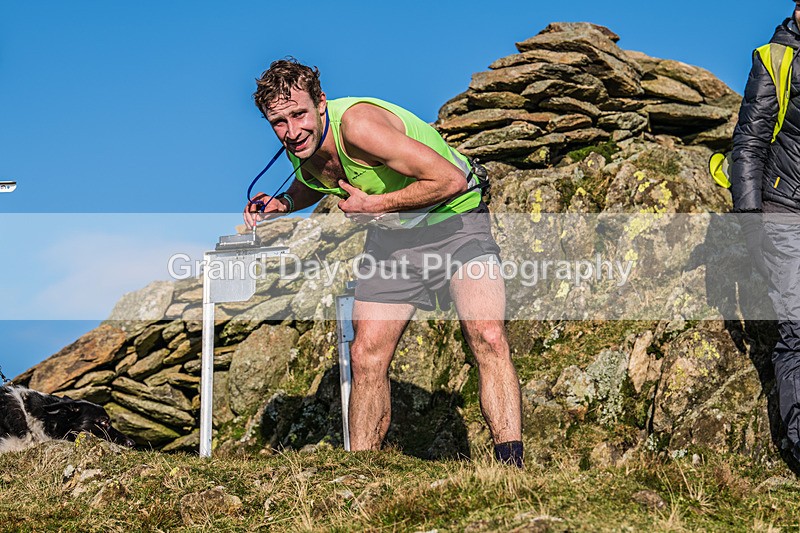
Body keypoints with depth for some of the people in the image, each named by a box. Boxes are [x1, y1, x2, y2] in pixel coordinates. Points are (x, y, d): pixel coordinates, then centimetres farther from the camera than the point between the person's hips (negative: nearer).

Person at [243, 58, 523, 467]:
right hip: (391, 237, 7)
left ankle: (510, 465, -24)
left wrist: (373, 206, -24)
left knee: (488, 338, -26)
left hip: (454, 221, -7)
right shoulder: (303, 145, -7)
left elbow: (451, 179, -32)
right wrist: (282, 204, -1)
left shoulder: (358, 125, -31)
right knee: (366, 356, -2)